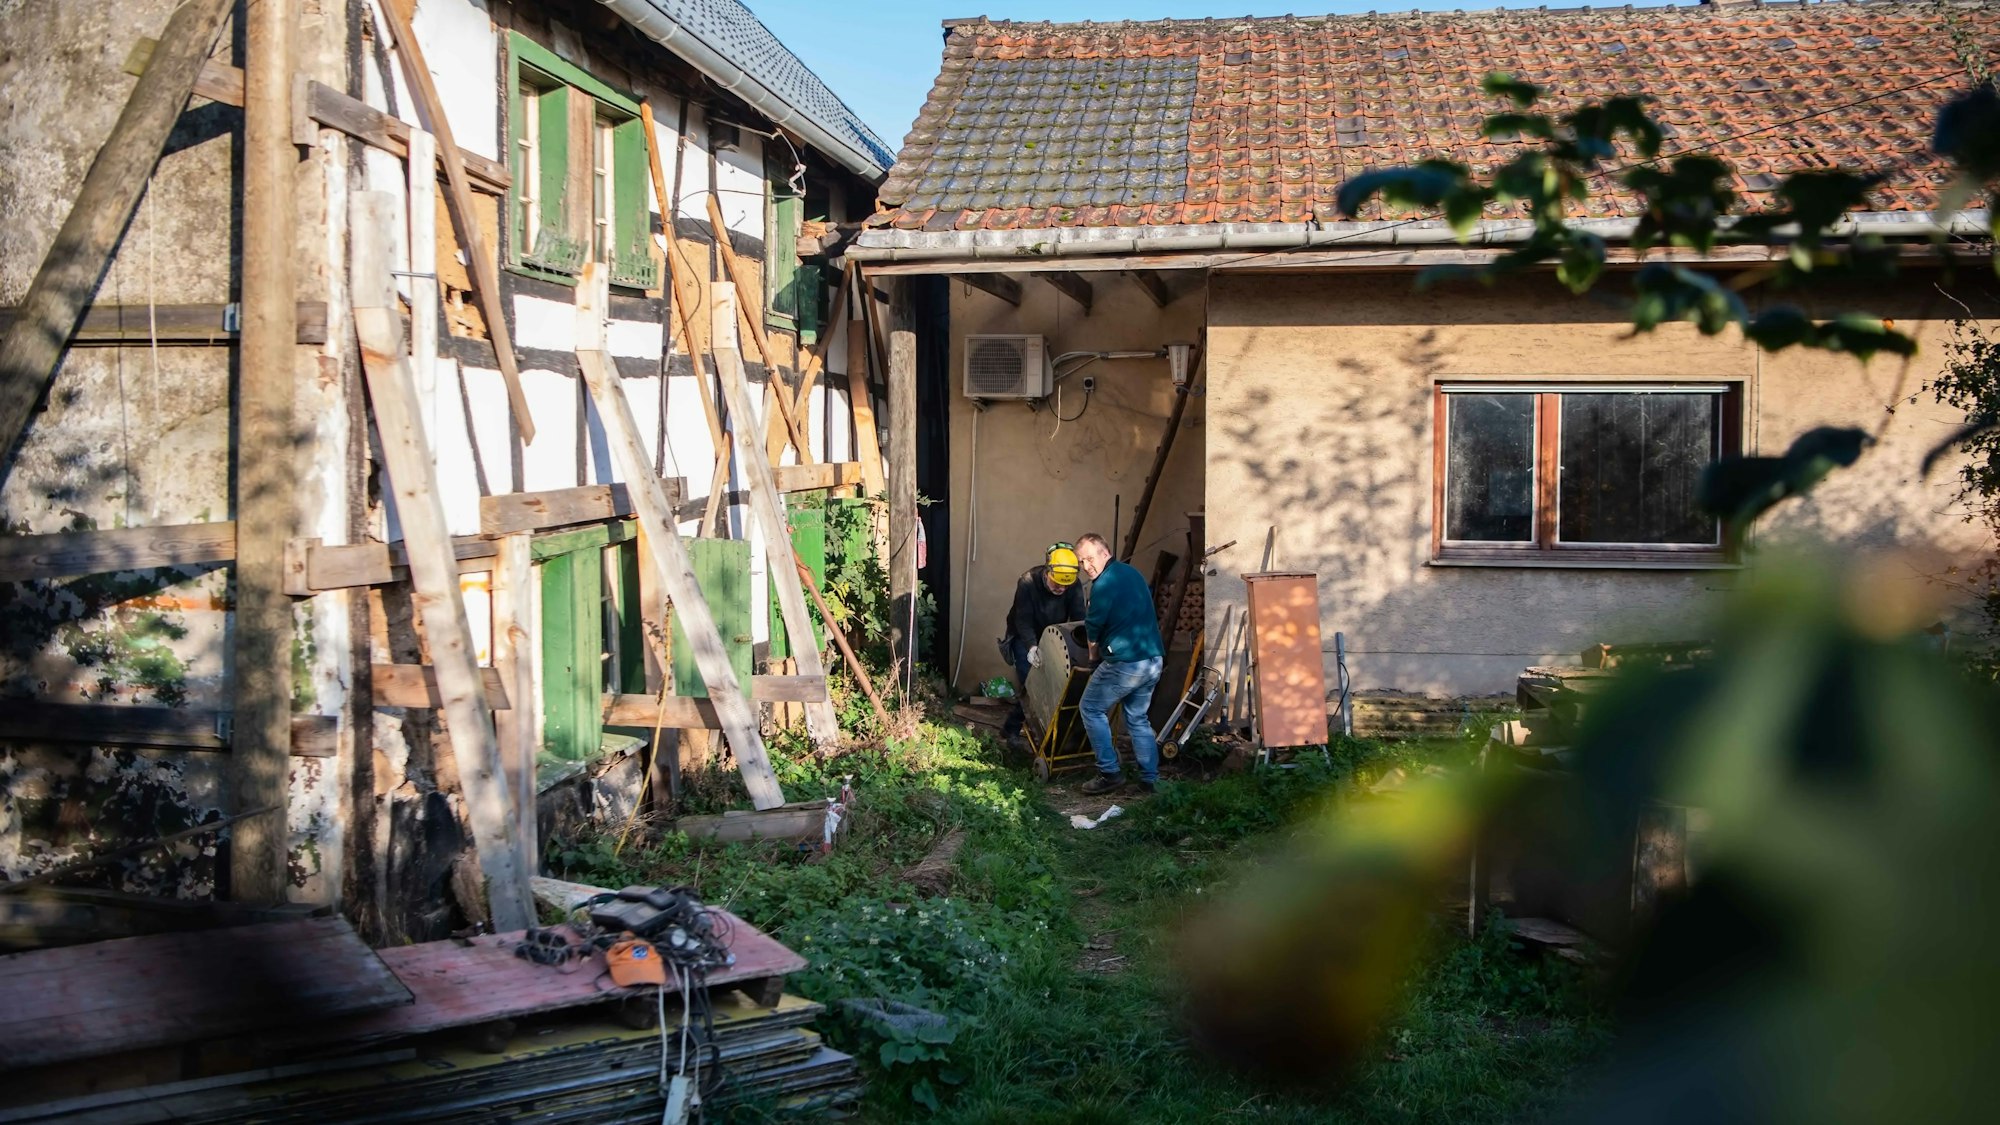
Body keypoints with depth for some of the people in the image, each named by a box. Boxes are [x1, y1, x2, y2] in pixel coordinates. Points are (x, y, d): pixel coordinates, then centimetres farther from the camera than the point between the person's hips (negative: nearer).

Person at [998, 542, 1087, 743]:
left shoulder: (1074, 586, -21)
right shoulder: (1027, 582, -30)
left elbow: (1078, 619, -21)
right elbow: (1023, 620, -31)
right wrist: (1032, 646, -47)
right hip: (1026, 639, -4)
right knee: (1029, 683, -15)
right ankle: (1012, 728, -1)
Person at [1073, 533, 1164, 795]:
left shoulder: (1105, 583, -13)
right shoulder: (1132, 572, 14)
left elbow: (1094, 625, -7)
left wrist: (1093, 651, 14)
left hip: (1125, 662, -8)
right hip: (1153, 658, 8)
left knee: (1091, 708, 7)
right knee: (1138, 717, 18)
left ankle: (1110, 773, 4)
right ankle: (1150, 778, 15)